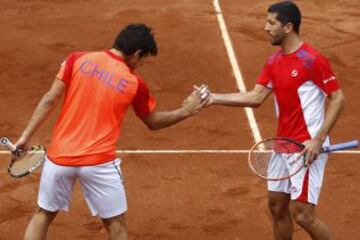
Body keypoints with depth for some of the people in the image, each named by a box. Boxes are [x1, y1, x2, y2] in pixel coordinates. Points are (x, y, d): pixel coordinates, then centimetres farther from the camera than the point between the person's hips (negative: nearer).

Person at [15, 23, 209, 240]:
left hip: (60, 156, 3)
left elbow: (50, 99, -3)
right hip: (99, 163, -2)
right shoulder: (134, 84, -2)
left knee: (43, 215, 19)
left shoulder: (78, 60, -1)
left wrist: (26, 136, 3)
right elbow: (153, 122, 13)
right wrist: (185, 112, 25)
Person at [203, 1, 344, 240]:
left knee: (302, 214, -9)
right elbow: (256, 97, 6)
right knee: (277, 205, 13)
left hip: (308, 148, -8)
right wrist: (214, 98, -4)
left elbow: (338, 99, -15)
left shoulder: (313, 60, -17)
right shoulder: (274, 61, 7)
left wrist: (318, 140, -21)